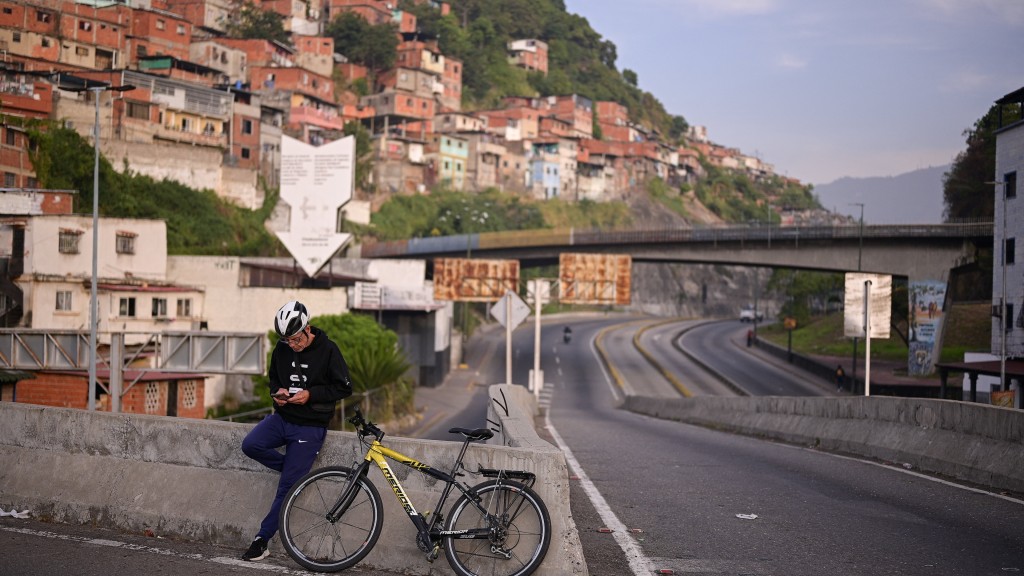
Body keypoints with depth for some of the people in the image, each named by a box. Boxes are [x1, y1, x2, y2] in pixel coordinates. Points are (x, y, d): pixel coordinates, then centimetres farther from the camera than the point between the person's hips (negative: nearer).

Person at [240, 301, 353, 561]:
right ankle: (295, 468, 2)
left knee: (287, 486, -6)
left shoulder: (328, 350, -12)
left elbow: (344, 388, -8)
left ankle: (263, 539, 6)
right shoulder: (282, 349, 1)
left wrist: (310, 394, -20)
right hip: (282, 417, 5)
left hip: (310, 426, -5)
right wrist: (277, 392, -6)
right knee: (250, 445, -23)